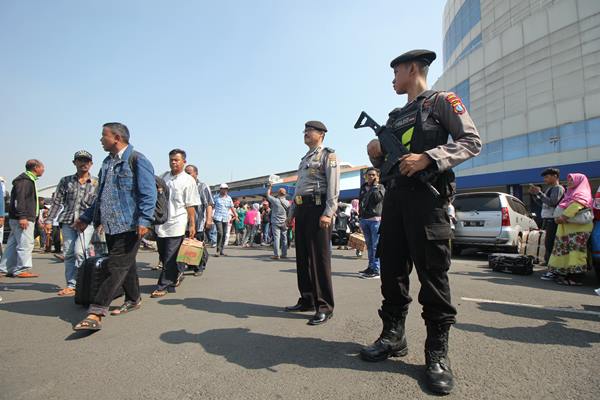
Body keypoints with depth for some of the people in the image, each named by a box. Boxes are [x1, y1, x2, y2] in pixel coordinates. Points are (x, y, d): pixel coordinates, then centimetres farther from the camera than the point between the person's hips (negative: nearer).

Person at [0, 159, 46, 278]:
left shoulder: (29, 180, 22)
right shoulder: (24, 181, -11)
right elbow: (19, 199, -21)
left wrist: (36, 217, 27)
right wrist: (22, 217, -27)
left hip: (24, 218, 11)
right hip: (23, 219, -11)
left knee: (13, 244, 13)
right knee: (26, 244, -8)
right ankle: (21, 270, -4)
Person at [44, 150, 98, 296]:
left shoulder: (96, 183, 6)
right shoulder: (65, 181, 12)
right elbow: (56, 202, 11)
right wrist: (49, 220, 4)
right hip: (68, 221, 3)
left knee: (79, 252, -16)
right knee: (68, 254, 4)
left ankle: (79, 283, -3)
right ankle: (70, 285, 12)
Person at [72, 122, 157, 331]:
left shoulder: (137, 160, -8)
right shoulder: (107, 162, 18)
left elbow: (148, 193, -16)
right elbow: (101, 195, 25)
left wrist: (144, 220, -24)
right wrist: (86, 217, 24)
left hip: (128, 225, -8)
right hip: (110, 225, 8)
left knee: (116, 268, -7)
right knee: (125, 265, 17)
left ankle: (95, 314, -6)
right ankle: (133, 299, 32)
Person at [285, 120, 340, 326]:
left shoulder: (328, 155, 0)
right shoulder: (304, 159, 25)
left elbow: (333, 186, -11)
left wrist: (328, 213, -21)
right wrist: (291, 212, 20)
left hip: (318, 207, -8)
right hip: (301, 208, 8)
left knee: (319, 257, -8)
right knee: (302, 256, 9)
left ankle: (324, 306, -1)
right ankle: (307, 300, 20)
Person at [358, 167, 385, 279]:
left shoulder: (381, 187, 4)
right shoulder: (363, 187, 18)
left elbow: (377, 198, -16)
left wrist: (375, 186, -8)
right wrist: (360, 219, 15)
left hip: (375, 220, -6)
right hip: (364, 219, 6)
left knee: (376, 246, -8)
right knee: (369, 245, 12)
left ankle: (376, 270, -8)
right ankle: (370, 266, 21)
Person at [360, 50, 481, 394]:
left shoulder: (441, 101, 7)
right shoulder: (395, 116, 25)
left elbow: (473, 141, -4)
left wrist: (427, 157, -17)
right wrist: (377, 155, 4)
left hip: (427, 195, -6)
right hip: (394, 198, 7)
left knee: (432, 273, -4)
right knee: (392, 270, 7)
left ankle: (437, 351, 7)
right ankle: (393, 336, 19)